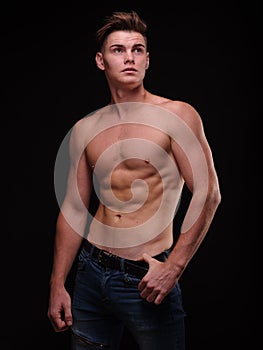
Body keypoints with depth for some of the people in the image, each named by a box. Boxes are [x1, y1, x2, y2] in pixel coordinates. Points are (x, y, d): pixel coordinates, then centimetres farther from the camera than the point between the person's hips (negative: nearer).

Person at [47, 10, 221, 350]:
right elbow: (74, 209, 10)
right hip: (91, 275, 4)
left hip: (146, 280, -4)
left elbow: (208, 194, -11)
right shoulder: (85, 129, 7)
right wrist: (57, 285, 9)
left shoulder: (177, 115, -7)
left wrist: (174, 267, -16)